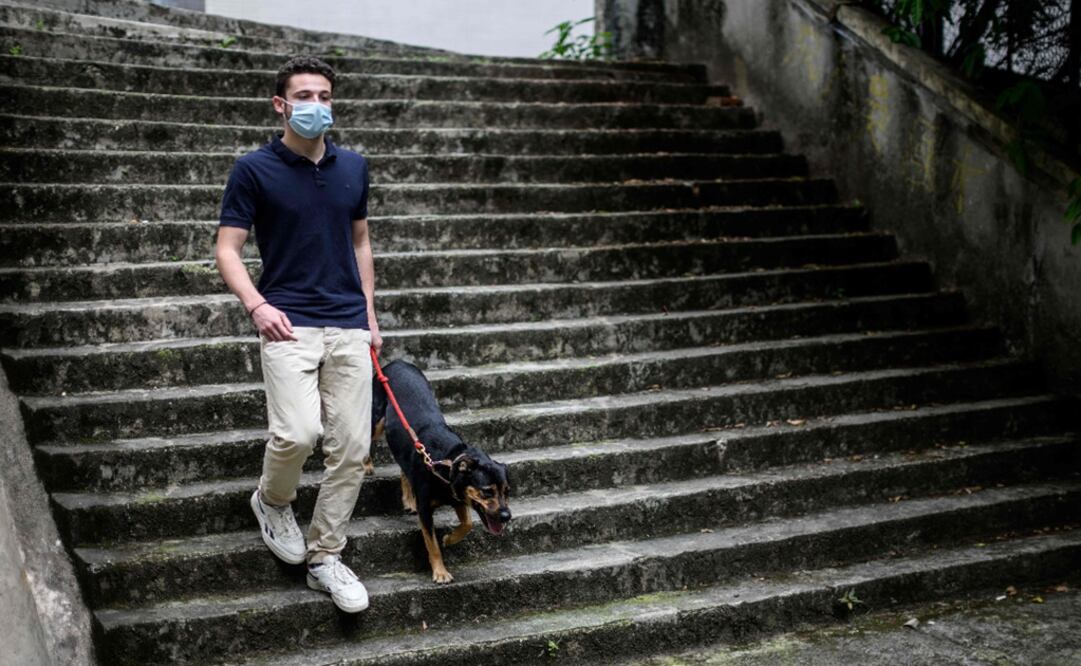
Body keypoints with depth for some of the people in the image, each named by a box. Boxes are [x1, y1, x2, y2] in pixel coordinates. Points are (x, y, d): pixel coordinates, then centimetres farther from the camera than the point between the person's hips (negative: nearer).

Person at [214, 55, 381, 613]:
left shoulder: (353, 167, 11)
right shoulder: (254, 169, -2)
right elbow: (227, 249, -4)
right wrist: (256, 304, -21)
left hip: (348, 326, 5)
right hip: (289, 324, -4)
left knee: (351, 448, 1)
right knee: (298, 432, -21)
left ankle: (326, 557, 16)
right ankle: (273, 501, 13)